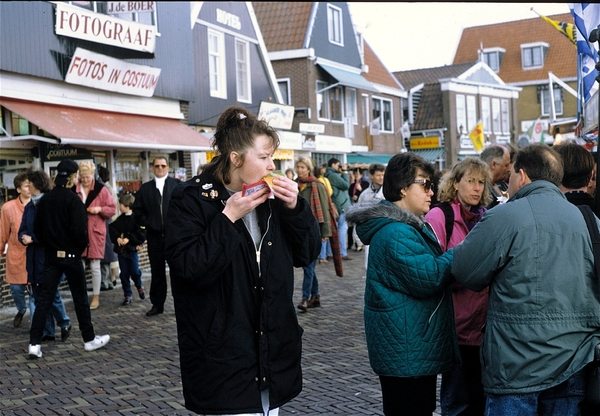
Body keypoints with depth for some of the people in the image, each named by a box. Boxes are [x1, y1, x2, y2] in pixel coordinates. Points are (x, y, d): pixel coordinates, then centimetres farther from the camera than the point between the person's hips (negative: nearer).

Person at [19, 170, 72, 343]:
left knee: (52, 293, 0)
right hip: (33, 258, 7)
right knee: (38, 296, 9)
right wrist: (24, 238, -9)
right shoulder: (29, 206, 11)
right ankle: (47, 332, 18)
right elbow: (22, 231, 13)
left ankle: (64, 323, 23)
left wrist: (32, 238, -16)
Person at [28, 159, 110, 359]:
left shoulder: (45, 199, 1)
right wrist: (82, 246, -1)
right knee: (80, 298, 8)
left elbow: (37, 228, 5)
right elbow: (79, 230, -20)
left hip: (50, 255, 5)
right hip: (70, 254, -5)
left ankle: (34, 344, 3)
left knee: (45, 298, 6)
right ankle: (89, 339, 20)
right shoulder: (73, 199, -16)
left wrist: (48, 244, 15)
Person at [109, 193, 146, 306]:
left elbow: (141, 234, -15)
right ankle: (127, 295, 15)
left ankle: (140, 287, 32)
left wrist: (129, 239, -20)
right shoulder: (119, 219, 4)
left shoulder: (136, 218, -11)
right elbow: (112, 229, 0)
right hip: (121, 250, 4)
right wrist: (117, 238, -16)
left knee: (135, 272, 1)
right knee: (124, 273, 6)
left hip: (132, 249, -4)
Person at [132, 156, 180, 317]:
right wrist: (148, 223, -1)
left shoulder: (177, 185, 3)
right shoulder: (145, 188, 12)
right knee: (157, 271, 8)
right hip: (155, 236, 3)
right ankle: (157, 304, 17)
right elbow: (138, 211, 11)